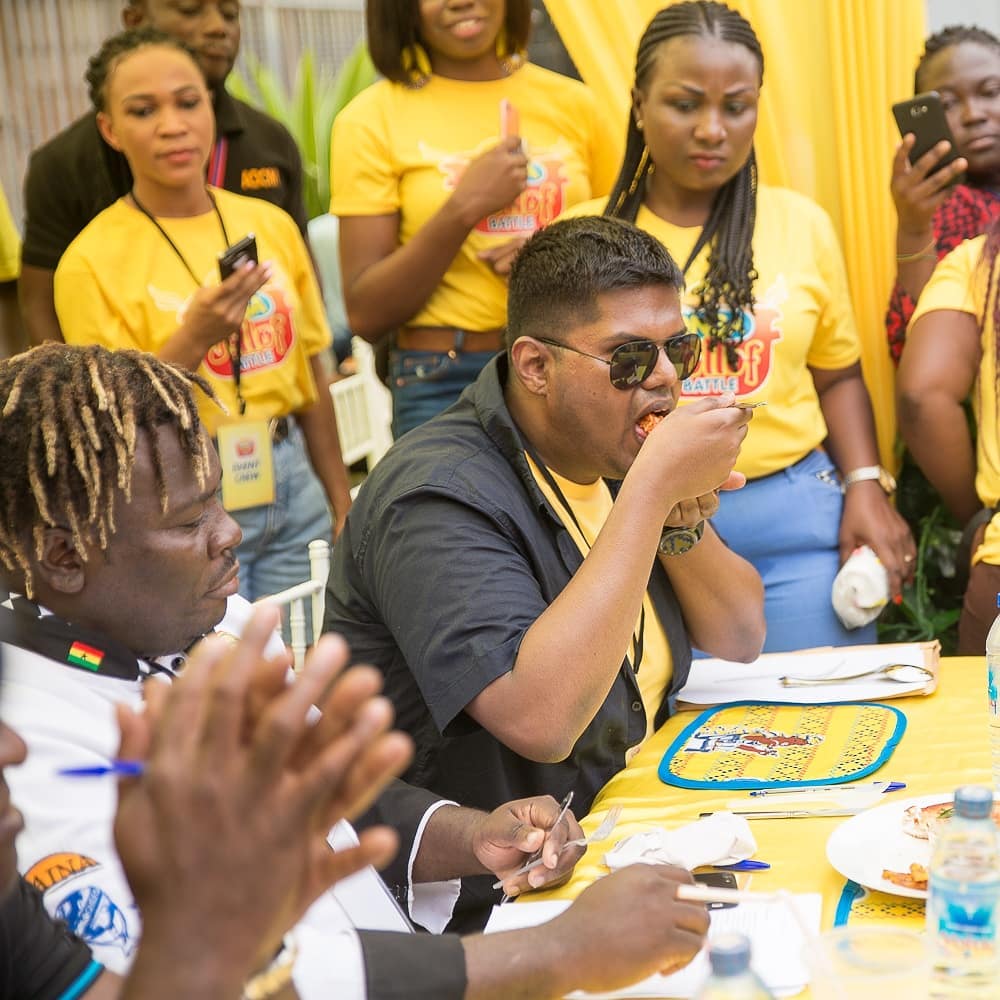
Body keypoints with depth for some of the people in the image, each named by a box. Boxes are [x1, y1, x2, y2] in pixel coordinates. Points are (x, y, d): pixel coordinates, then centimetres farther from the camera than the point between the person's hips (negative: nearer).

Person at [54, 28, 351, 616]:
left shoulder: (272, 225, 2)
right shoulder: (93, 261, -10)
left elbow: (310, 375, 11)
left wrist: (341, 499, 14)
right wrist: (192, 339, -24)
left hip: (292, 483, 4)